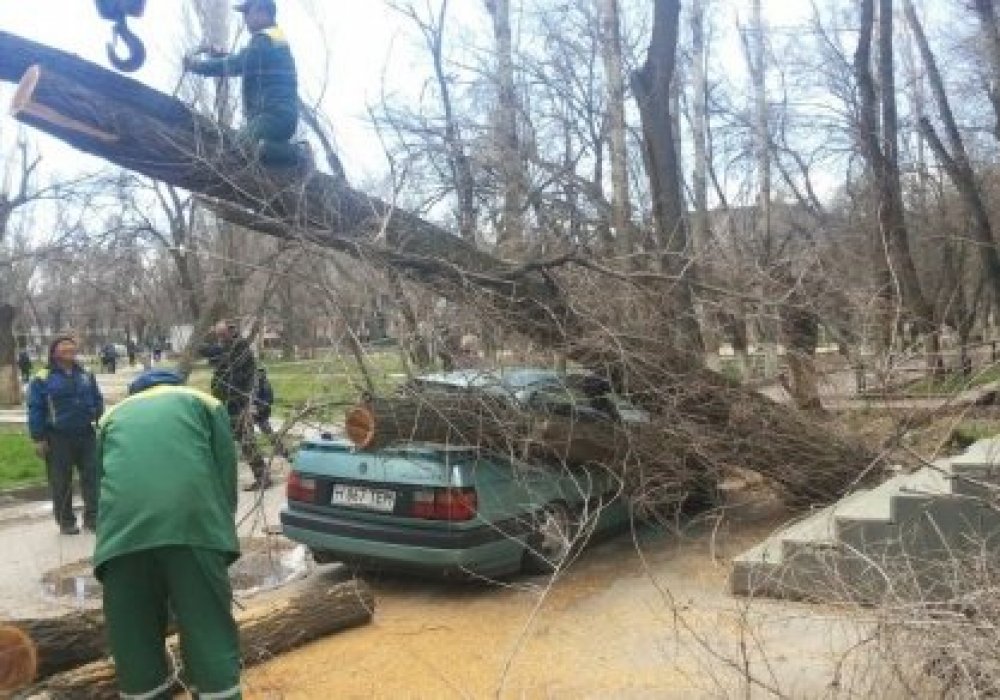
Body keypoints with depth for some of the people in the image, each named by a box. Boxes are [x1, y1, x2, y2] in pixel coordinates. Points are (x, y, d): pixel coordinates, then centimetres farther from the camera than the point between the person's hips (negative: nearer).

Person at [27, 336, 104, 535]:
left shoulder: (86, 376, 10)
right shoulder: (42, 378, -3)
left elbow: (98, 402, 16)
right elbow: (35, 409, -4)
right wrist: (38, 438, -8)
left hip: (86, 435, 4)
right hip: (58, 439, -4)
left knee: (92, 476, 5)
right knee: (61, 481, 4)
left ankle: (92, 516, 15)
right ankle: (66, 521, 16)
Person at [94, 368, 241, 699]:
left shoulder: (114, 415, 33)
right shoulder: (201, 401, 25)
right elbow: (227, 471, 16)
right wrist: (222, 530, 24)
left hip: (123, 530, 2)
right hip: (193, 522, -2)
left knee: (134, 642, 13)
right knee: (210, 635, 3)